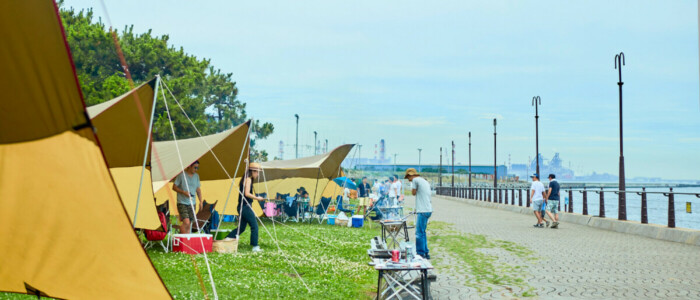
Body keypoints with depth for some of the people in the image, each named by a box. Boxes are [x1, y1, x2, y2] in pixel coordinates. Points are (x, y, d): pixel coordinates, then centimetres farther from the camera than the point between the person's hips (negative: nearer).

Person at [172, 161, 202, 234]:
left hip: (192, 203, 5)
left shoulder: (196, 176, 11)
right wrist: (183, 192, -17)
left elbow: (198, 189, 17)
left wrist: (201, 201, 11)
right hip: (182, 203, -5)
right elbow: (174, 187, -4)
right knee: (186, 222, -17)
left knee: (189, 225, 3)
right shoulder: (181, 175, -6)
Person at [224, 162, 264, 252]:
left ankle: (227, 239, 8)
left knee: (241, 227, 13)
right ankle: (255, 247, -3)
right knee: (254, 226, -5)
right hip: (245, 206, -10)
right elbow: (247, 193, -19)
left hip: (242, 207, 10)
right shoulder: (248, 179, -10)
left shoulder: (246, 179, 19)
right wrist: (257, 198, -12)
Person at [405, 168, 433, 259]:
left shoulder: (415, 180, -6)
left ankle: (420, 253, -3)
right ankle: (426, 253, 19)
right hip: (428, 210, 9)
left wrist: (412, 185, 10)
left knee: (419, 233, -5)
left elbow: (413, 193, -1)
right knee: (422, 232, 16)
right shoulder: (426, 182, 21)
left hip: (423, 211, -9)